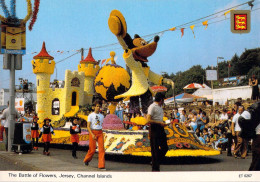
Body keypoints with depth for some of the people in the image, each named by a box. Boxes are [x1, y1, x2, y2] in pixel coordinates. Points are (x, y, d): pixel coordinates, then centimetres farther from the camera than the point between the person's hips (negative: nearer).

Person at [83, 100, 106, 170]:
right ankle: (86, 160, 31)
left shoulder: (101, 116, 11)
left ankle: (101, 165, -10)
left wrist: (100, 132, 14)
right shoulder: (91, 115, -3)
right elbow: (88, 126, -8)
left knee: (101, 149, -9)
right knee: (92, 149, 1)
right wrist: (92, 135, -19)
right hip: (93, 132, -4)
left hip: (100, 133, 4)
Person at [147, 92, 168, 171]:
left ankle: (156, 162, 24)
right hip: (154, 129, -9)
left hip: (160, 129, 9)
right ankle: (155, 168, 4)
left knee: (164, 147, 8)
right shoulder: (152, 107, -11)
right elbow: (148, 120, -19)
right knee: (155, 149, -3)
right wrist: (160, 123, -19)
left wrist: (163, 123, 11)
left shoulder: (160, 107, 18)